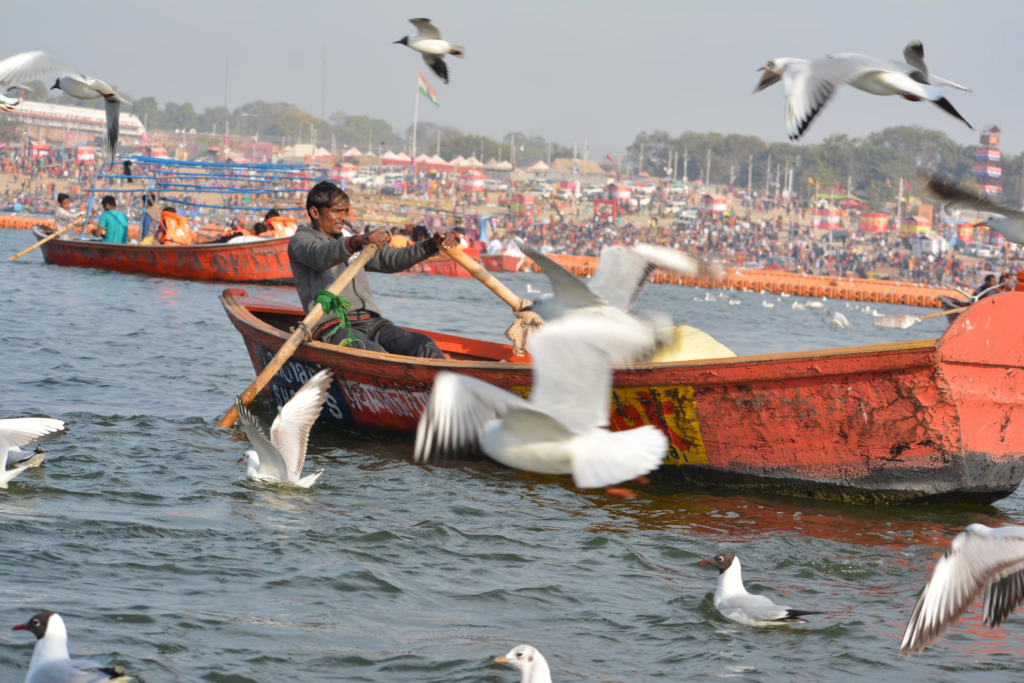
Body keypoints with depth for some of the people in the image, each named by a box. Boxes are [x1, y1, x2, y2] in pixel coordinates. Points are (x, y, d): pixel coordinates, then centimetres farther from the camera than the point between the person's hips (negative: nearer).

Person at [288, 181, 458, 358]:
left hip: (371, 322, 6)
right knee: (376, 356, -37)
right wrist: (357, 241, -35)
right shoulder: (300, 240, 8)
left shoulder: (351, 241, 29)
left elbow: (391, 259, 19)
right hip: (332, 327, -6)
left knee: (424, 347, -22)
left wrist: (432, 245, 2)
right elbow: (320, 256, -16)